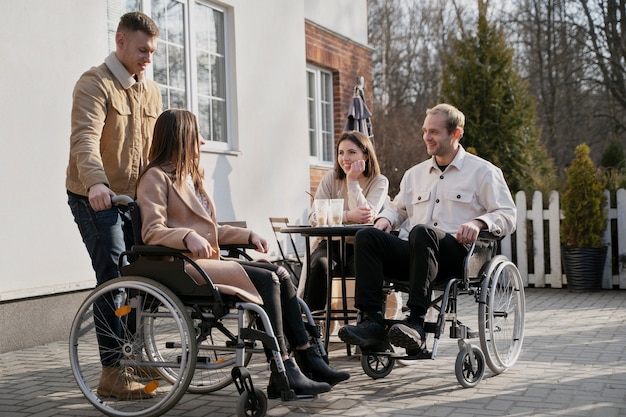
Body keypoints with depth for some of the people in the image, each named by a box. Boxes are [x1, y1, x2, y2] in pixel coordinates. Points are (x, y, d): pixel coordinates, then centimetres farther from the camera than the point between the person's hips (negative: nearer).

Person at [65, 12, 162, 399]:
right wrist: (96, 183, -44)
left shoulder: (151, 91, 12)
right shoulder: (94, 84, -11)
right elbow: (85, 139, -27)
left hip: (133, 198, 7)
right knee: (114, 277, -11)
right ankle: (113, 372, -6)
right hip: (95, 198, -7)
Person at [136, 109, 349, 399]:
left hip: (206, 261, 9)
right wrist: (188, 236, -34)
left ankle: (307, 359, -14)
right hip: (181, 266, -9)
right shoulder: (156, 177, -3)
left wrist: (248, 236, 14)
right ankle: (282, 374, -25)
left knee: (280, 274, -10)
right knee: (267, 280, -23)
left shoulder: (190, 176, 25)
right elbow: (152, 231, -15)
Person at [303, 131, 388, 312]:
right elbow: (314, 217, -7)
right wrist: (348, 216, -22)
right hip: (331, 244, 1)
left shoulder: (379, 182, 2)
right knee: (319, 263, -32)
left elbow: (367, 218, -15)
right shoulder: (331, 178, 6)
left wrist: (352, 181, -12)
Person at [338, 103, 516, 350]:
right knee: (366, 237, -22)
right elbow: (398, 208, 36)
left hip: (457, 253, -5)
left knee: (422, 232, -38)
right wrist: (386, 218, 10)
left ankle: (416, 322, -44)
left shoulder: (483, 171, 11)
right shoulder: (415, 174, 28)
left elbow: (508, 216, 5)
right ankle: (372, 322, -33)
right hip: (412, 253, 5)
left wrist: (479, 222, -17)